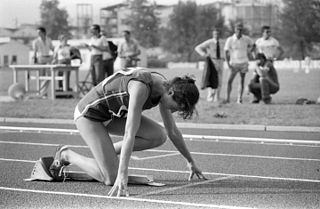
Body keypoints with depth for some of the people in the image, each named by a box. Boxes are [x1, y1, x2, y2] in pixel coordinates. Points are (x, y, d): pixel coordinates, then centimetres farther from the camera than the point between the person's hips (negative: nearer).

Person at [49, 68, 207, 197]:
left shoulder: (165, 88, -9)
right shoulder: (141, 87, -35)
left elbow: (172, 131, 5)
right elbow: (130, 134, -40)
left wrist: (190, 161, 11)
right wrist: (122, 176, -44)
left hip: (114, 114, 8)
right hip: (89, 114, -8)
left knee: (159, 136, -12)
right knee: (110, 178, -15)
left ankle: (106, 152, 6)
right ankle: (65, 155, 7)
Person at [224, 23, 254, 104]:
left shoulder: (246, 39, -3)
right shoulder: (230, 40, -10)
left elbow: (251, 45, 19)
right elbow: (226, 52, -4)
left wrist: (247, 53, 7)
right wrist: (228, 63, -10)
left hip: (244, 63, 2)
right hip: (234, 63, -2)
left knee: (242, 81, 3)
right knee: (229, 81, -8)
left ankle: (239, 99, 6)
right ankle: (227, 98, -3)